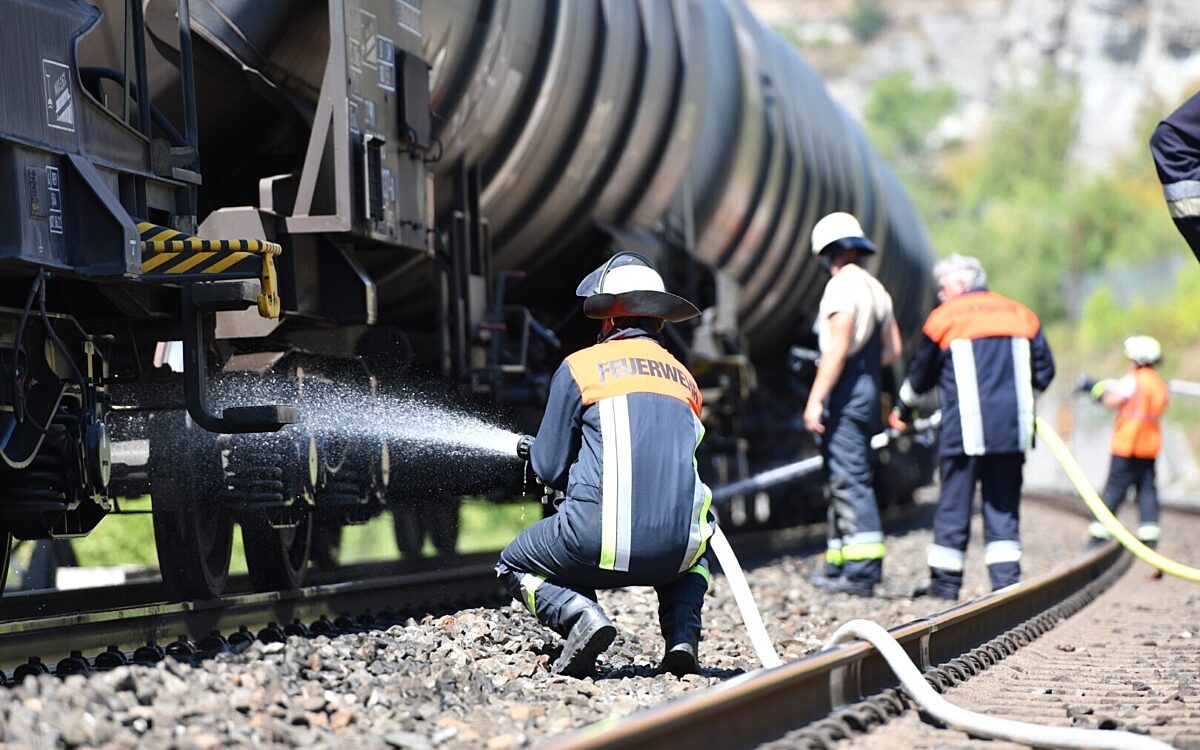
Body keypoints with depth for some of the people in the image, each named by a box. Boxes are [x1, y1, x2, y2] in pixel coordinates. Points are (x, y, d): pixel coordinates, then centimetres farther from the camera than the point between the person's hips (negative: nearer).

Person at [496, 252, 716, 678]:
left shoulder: (580, 367, 6)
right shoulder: (684, 379, 19)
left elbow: (550, 470, 8)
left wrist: (537, 453, 32)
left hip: (601, 543, -4)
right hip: (673, 553, 4)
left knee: (515, 568, 26)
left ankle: (580, 615, -5)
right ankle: (682, 635, 14)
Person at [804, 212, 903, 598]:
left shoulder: (842, 285, -12)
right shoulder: (876, 288, 16)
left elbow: (838, 348, -19)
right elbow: (892, 350, 17)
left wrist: (815, 399, -19)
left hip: (844, 393, -9)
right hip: (868, 393, 9)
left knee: (849, 479, -12)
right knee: (840, 479, 15)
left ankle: (863, 569, -16)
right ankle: (840, 564, 20)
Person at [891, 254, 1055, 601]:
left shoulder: (945, 316, 3)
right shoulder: (1020, 315, 13)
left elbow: (922, 373, 13)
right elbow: (1044, 370, 14)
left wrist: (903, 409, 31)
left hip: (965, 429, -3)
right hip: (1012, 428, 3)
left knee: (954, 502, 3)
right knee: (1004, 504, 8)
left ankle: (946, 579, 5)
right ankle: (1006, 577, -1)